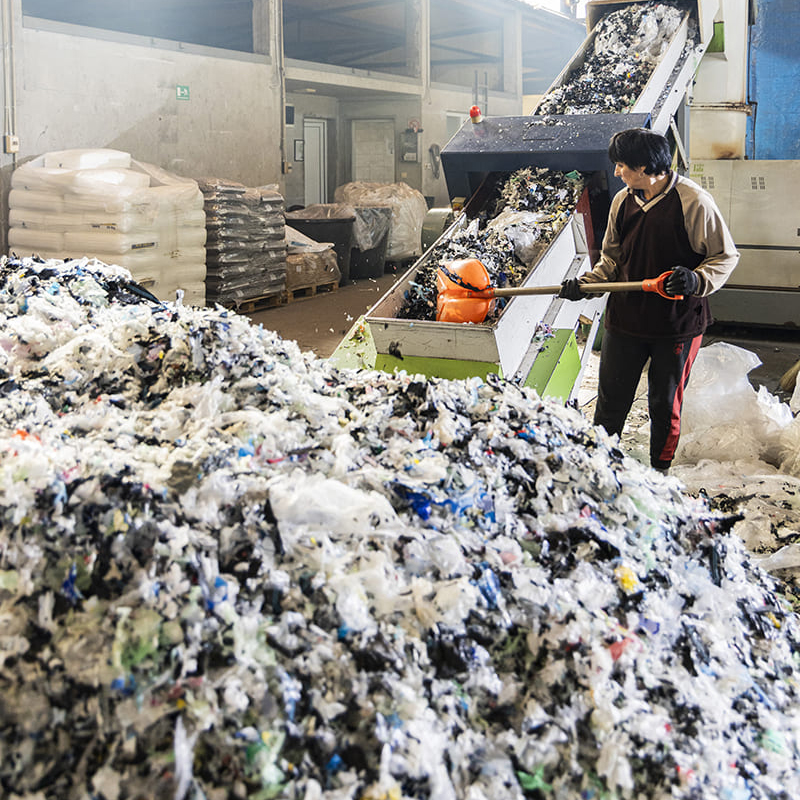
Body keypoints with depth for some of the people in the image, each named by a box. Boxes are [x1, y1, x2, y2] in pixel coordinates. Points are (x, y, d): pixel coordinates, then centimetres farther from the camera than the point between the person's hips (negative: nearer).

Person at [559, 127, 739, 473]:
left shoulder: (693, 202, -15)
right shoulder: (622, 201, 3)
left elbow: (725, 256, -9)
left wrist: (697, 280, -26)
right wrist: (586, 283, -3)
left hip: (677, 324, -4)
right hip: (625, 318, 4)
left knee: (665, 404, 12)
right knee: (611, 399, 11)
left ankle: (660, 469, 31)